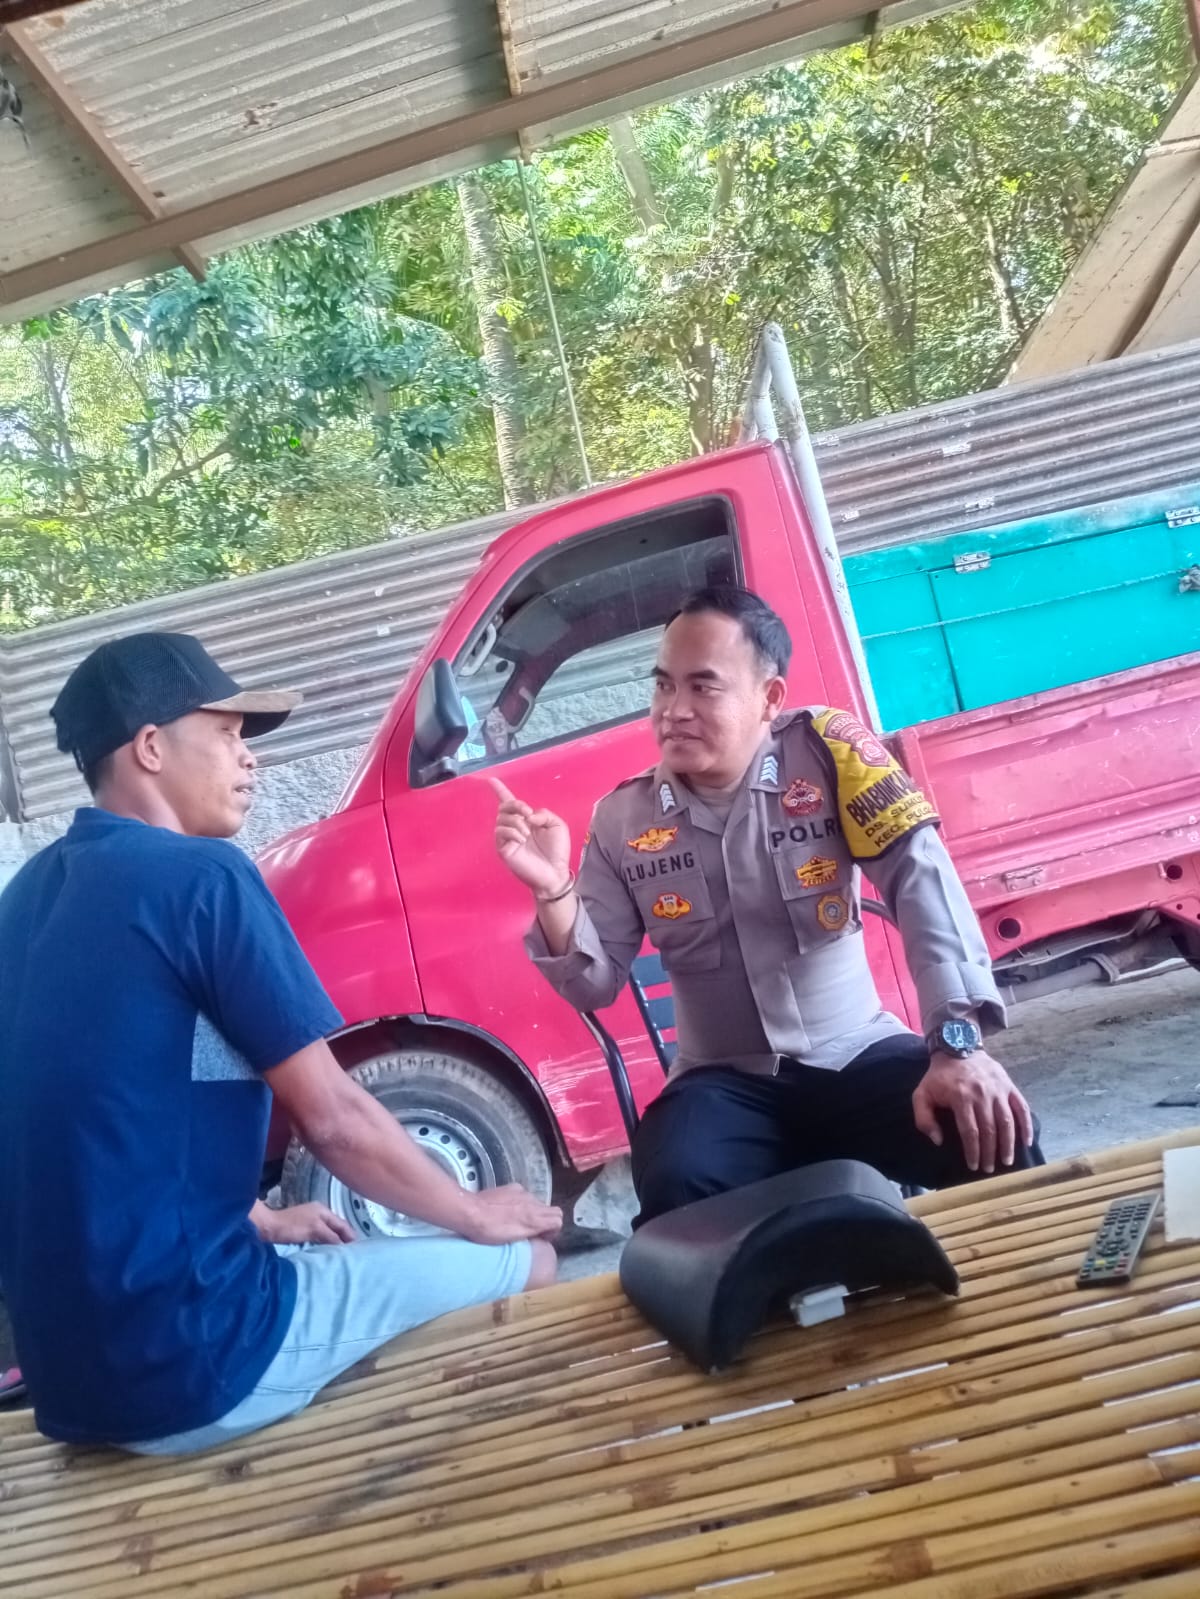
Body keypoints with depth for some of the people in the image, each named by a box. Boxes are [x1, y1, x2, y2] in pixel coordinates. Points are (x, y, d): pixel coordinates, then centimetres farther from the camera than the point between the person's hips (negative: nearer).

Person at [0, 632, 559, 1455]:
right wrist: (477, 1216, 3)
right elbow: (333, 1117, -13)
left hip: (71, 1364, 9)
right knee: (526, 1259, 4)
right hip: (193, 1354, -8)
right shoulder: (200, 875, -16)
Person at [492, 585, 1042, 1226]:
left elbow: (919, 878, -17)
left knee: (995, 1144, -26)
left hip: (858, 1056, 0)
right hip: (726, 1084, 1)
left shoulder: (825, 750, -7)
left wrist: (958, 1040, -29)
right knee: (675, 1191, -31)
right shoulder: (623, 819, 1)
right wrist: (552, 890, -17)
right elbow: (595, 987, 3)